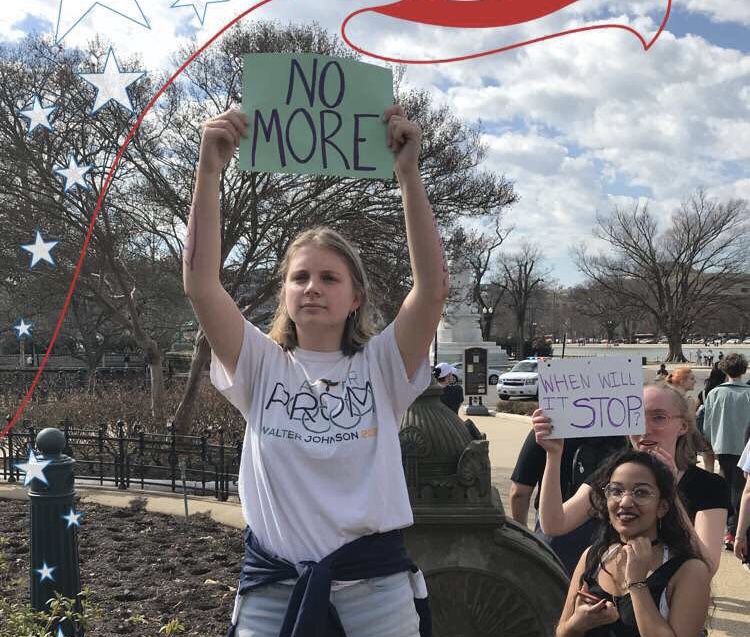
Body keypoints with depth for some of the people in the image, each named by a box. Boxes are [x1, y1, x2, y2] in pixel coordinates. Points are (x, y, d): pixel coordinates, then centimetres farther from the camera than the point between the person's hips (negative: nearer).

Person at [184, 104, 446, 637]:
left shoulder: (381, 366, 0)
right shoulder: (261, 366, 2)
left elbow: (433, 287, -14)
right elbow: (200, 284, -10)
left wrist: (409, 173, -20)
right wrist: (210, 170, -18)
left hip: (374, 580, 0)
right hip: (273, 583, 1)